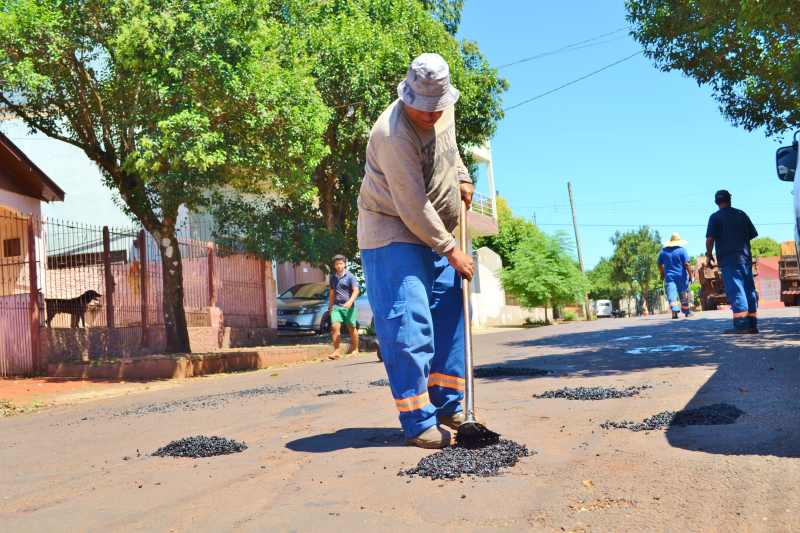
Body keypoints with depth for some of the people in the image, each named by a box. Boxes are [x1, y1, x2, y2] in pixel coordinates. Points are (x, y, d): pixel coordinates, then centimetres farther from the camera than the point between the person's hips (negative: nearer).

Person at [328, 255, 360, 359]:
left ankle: (355, 350, 20)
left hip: (349, 307, -3)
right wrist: (331, 307, 20)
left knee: (352, 328, 6)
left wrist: (350, 302, -25)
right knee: (335, 326, -12)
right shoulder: (333, 277, 14)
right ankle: (336, 351, -11)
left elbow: (356, 291, -9)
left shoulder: (350, 276, -2)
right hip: (336, 307, 3)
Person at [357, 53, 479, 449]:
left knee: (449, 315, 9)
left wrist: (462, 177, 10)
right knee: (408, 324, -13)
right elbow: (413, 206, -25)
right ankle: (419, 423, -5)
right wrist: (451, 251, -20)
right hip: (392, 234, -9)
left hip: (432, 232, 9)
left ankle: (449, 409, 20)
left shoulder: (444, 111, 1)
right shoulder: (394, 133, -26)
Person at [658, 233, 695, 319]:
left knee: (671, 293, -7)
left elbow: (659, 265, 13)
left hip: (669, 276, 1)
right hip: (681, 276, -1)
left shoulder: (663, 251, 6)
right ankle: (687, 312, 25)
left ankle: (674, 311, -28)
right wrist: (690, 275, -8)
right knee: (684, 294, 12)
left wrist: (662, 274, 29)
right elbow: (687, 264, -13)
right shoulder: (682, 250, -6)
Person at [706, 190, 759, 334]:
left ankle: (742, 324, -12)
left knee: (735, 291, -7)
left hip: (728, 259, -5)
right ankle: (753, 324, 11)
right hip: (745, 258, 5)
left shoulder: (715, 217, -3)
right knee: (750, 291, 8)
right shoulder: (742, 214, 11)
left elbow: (710, 238, -12)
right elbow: (753, 234, 16)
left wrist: (709, 254, 1)